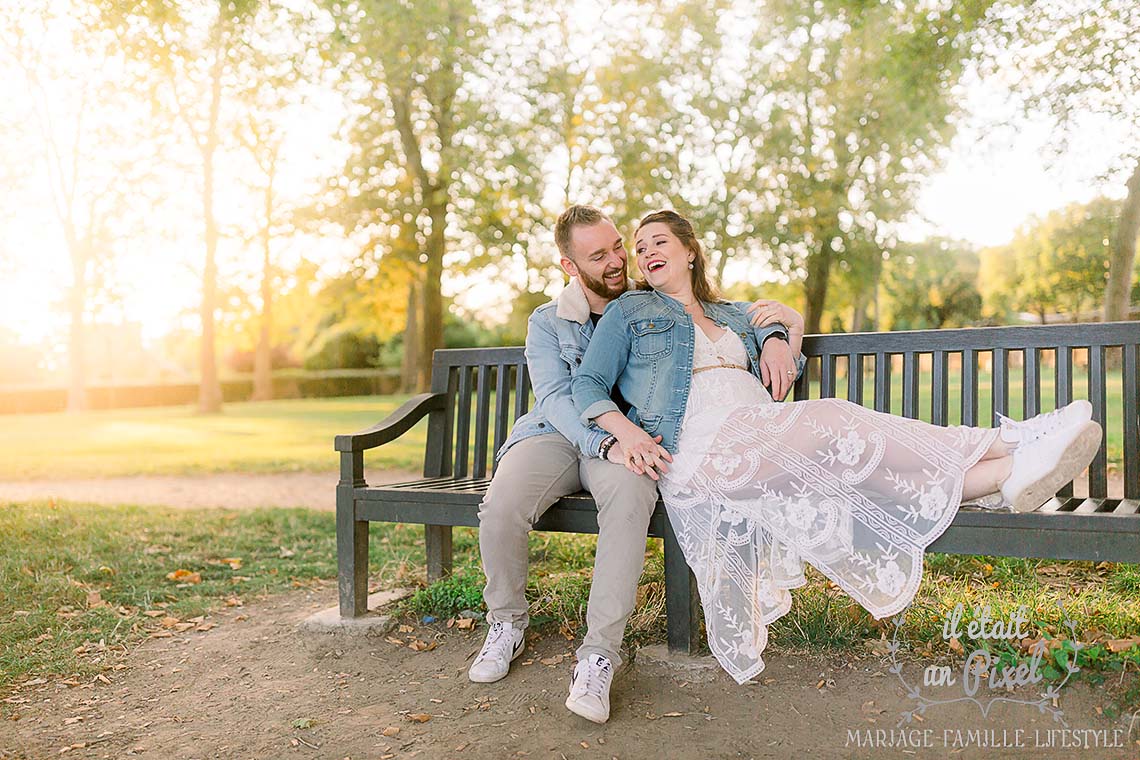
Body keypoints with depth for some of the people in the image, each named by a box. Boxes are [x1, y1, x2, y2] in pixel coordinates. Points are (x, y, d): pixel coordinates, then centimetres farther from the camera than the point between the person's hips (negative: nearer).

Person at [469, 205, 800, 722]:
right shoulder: (547, 323, 6)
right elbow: (555, 397, -9)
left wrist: (773, 339, -9)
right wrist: (607, 443, -27)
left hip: (626, 440, 0)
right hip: (556, 434, 1)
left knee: (629, 503, -37)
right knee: (501, 506, -30)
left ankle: (599, 655, -30)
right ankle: (507, 625, -3)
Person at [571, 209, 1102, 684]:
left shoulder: (730, 316, 30)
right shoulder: (630, 312, 15)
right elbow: (587, 385, 5)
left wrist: (793, 327, 15)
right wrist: (627, 432, -14)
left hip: (758, 437, 6)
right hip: (696, 446, -6)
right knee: (832, 424, -25)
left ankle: (1008, 473, -35)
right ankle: (1004, 447, -23)